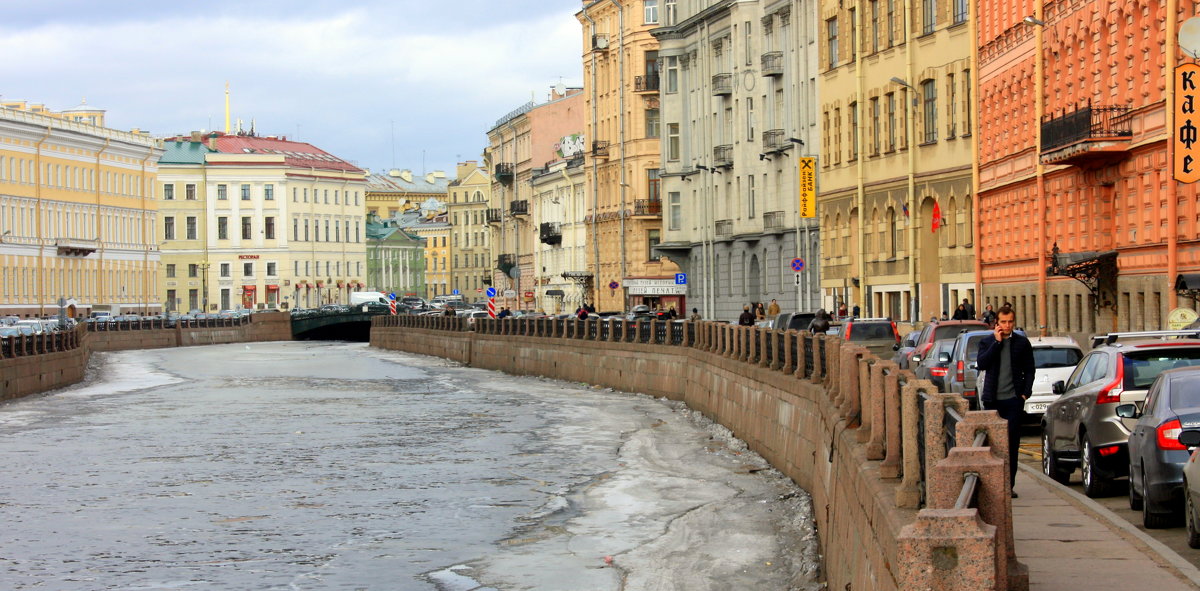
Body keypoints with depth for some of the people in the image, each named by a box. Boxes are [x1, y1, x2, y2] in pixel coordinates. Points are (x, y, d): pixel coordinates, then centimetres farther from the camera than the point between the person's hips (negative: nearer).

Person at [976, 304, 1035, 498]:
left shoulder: (1022, 343, 6)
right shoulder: (986, 342, 6)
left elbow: (1029, 370, 8)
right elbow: (982, 364, -9)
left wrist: (1026, 393, -3)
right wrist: (997, 342, -10)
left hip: (1013, 399, 0)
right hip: (992, 399, 0)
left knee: (1012, 442, -1)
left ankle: (1008, 484, 2)